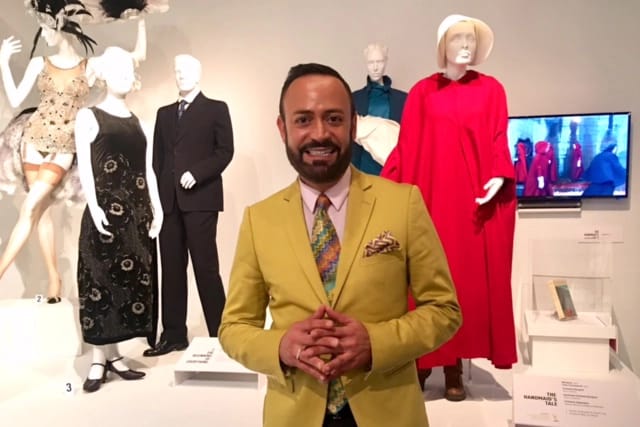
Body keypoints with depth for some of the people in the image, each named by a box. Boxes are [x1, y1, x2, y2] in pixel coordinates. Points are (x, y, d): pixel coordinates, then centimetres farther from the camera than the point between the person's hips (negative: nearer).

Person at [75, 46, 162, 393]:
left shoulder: (140, 122, 16)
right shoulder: (88, 116, 4)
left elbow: (148, 169, 12)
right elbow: (84, 167, -5)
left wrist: (157, 208, 2)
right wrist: (94, 207, -17)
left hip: (137, 213, 5)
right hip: (105, 211, -5)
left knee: (132, 279, 5)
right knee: (101, 280, -1)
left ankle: (113, 354, 15)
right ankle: (100, 358, 7)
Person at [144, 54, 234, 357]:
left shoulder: (216, 109, 6)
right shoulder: (164, 113, 21)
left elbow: (225, 151, -4)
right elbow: (157, 157, 16)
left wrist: (196, 173, -16)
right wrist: (155, 194, 7)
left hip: (200, 198, -5)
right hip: (168, 201, 5)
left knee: (205, 267, -5)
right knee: (171, 269, 5)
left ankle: (220, 334, 4)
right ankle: (173, 334, 13)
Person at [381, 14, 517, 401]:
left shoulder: (491, 90, 10)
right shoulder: (421, 92, 8)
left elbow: (498, 142, 5)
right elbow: (407, 146, 3)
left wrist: (500, 176, -11)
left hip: (475, 196, 1)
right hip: (429, 195, 0)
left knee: (469, 275, 1)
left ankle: (455, 365, 10)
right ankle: (423, 360, 10)